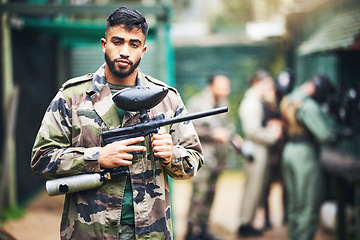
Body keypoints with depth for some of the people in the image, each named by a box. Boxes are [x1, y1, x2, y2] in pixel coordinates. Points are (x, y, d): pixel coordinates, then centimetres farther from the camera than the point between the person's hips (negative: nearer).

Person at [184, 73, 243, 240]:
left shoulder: (222, 103, 13)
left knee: (210, 193, 10)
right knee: (200, 192, -12)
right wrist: (213, 133, -19)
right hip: (202, 153, -7)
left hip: (217, 156, 7)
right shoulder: (196, 102, -9)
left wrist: (234, 137, 6)